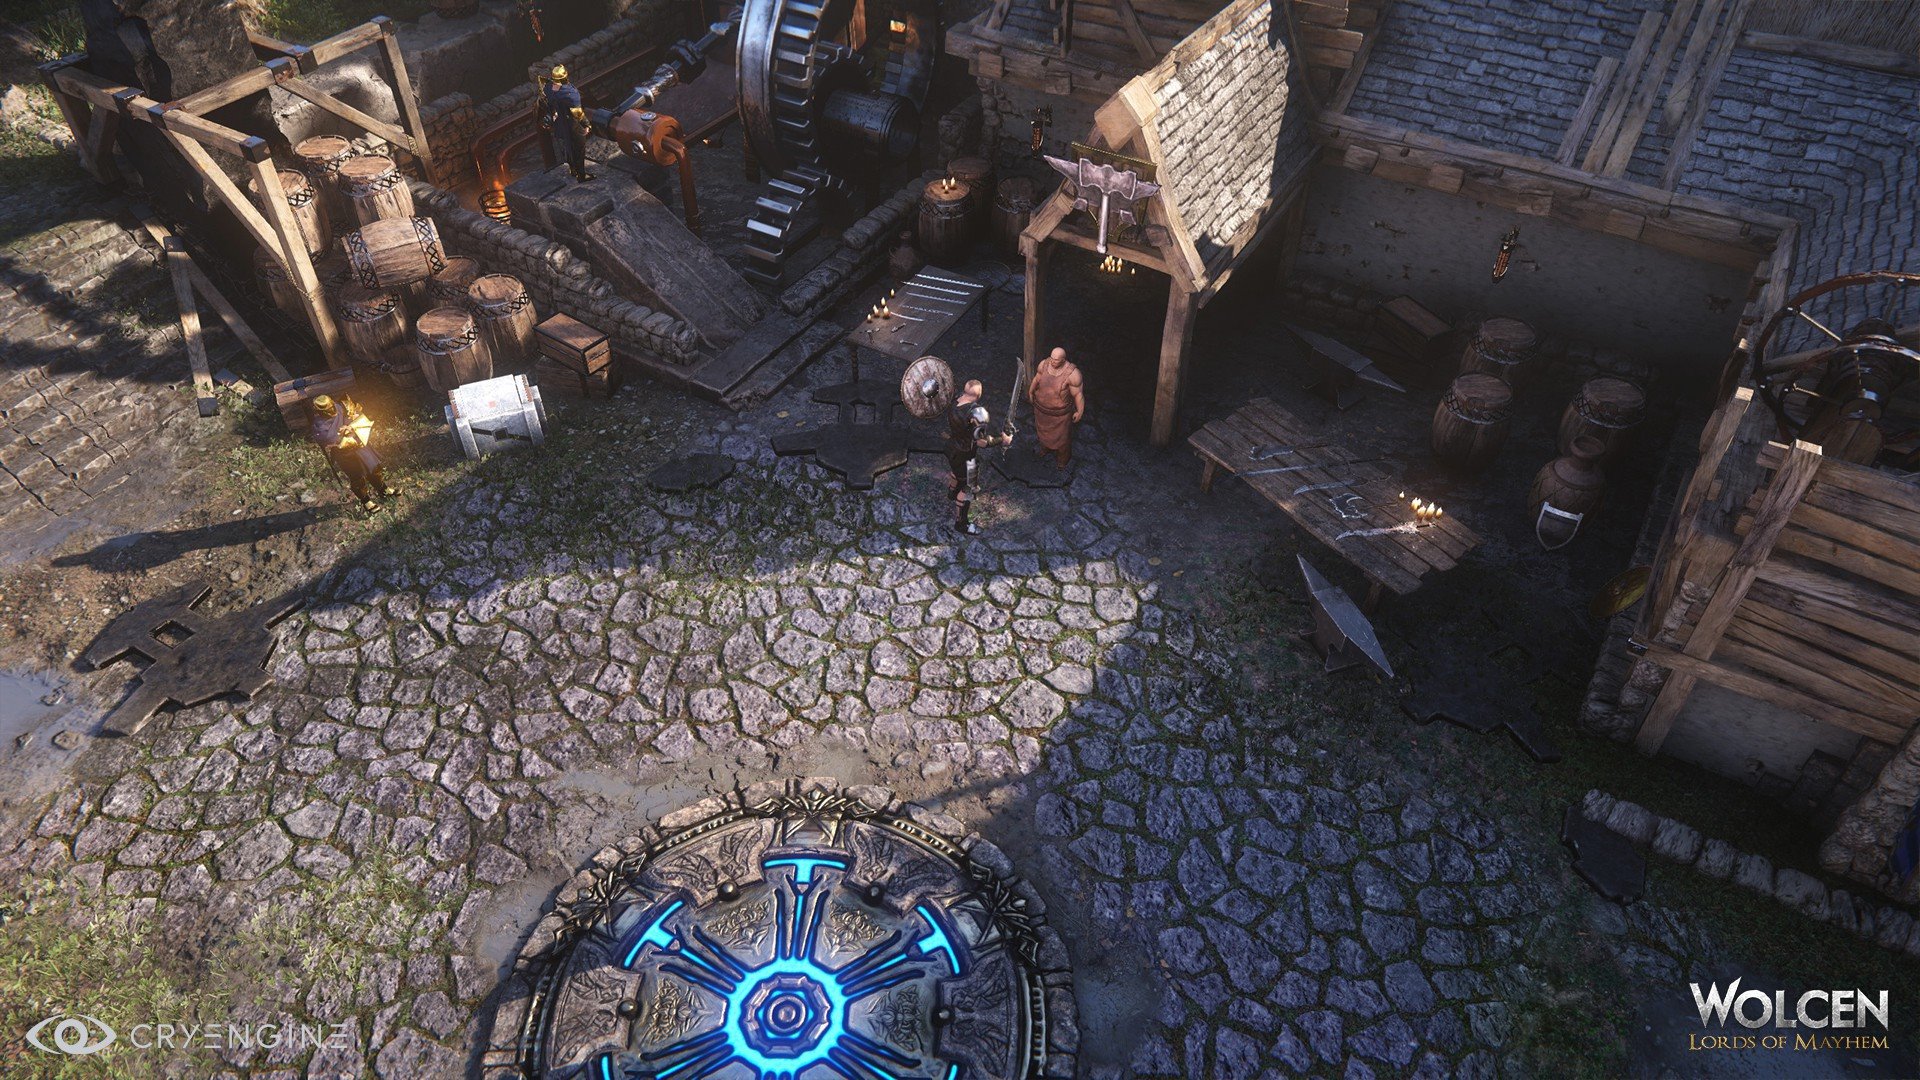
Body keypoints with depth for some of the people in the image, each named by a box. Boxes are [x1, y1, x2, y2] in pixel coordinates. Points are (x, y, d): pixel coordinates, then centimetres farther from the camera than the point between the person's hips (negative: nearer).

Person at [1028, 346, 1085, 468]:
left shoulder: (1072, 373, -33)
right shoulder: (1044, 364, -20)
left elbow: (1078, 394, -21)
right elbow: (1037, 378, 1)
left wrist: (1080, 412, -12)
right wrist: (1030, 391, 16)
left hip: (1060, 412, -4)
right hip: (1041, 407, 4)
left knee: (1061, 435, 20)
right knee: (1043, 429, 30)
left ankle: (1062, 459, 48)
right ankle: (1046, 447, 62)